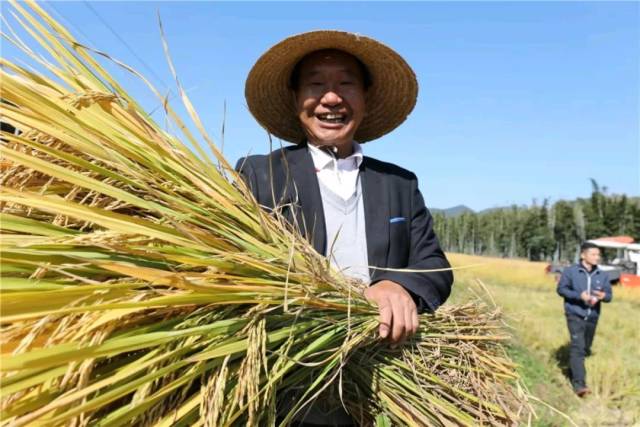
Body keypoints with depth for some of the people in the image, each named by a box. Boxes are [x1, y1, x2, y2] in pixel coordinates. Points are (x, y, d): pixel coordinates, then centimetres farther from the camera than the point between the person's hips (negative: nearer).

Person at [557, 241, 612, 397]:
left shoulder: (603, 275, 2)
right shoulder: (570, 271, -7)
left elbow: (609, 295, 7)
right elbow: (561, 289, -6)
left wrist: (603, 295, -18)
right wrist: (579, 295, -20)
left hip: (592, 316, 5)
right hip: (575, 315, -5)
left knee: (585, 348, 16)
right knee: (577, 347, -13)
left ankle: (573, 372, 42)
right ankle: (579, 384, -14)